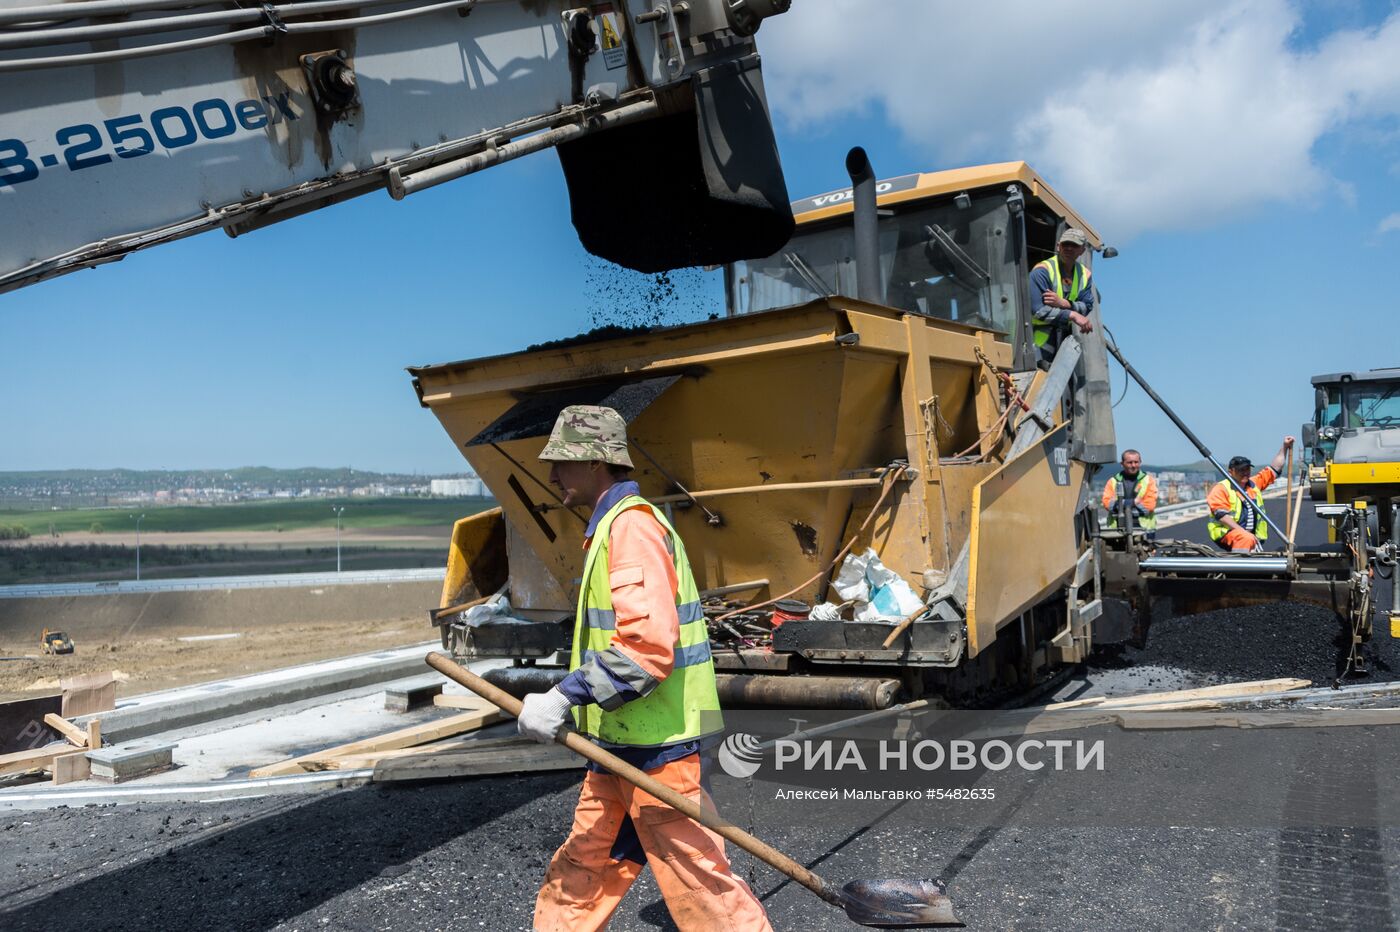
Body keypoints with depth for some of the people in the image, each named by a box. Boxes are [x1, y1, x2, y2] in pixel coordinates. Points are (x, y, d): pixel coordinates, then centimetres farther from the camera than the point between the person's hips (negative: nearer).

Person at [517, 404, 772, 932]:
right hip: (620, 744, 10)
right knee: (582, 870, 19)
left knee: (696, 879, 1)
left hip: (656, 748, -10)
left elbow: (648, 644, -28)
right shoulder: (610, 525, 15)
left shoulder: (632, 525, -17)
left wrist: (564, 698, -24)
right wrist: (569, 703, 20)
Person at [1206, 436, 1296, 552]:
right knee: (1246, 539, -36)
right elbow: (1221, 515, -17)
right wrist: (1243, 531, -22)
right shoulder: (1221, 489, -7)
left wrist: (1284, 447, 21)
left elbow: (1274, 469, 25)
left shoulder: (1254, 483, 16)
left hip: (1251, 535, 8)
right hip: (1226, 532, -8)